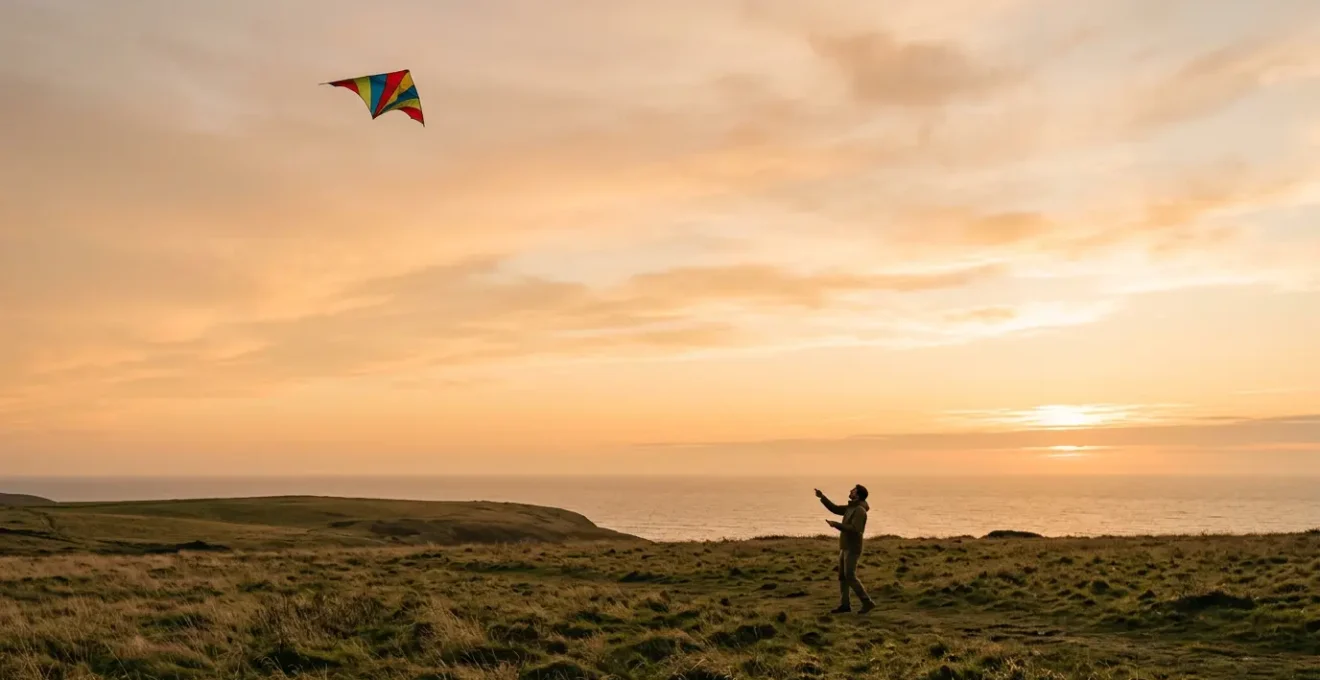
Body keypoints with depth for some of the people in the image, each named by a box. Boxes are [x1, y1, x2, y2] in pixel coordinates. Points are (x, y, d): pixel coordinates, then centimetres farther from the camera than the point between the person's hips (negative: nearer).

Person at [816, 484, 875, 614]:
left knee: (850, 577, -10)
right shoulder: (852, 507, 11)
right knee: (842, 576, 8)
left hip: (852, 549, -9)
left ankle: (867, 602, -4)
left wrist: (836, 524, -27)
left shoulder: (860, 511, -19)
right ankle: (844, 605, 11)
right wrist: (822, 496, 12)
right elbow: (835, 509, 19)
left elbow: (854, 530, -29)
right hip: (846, 547, 9)